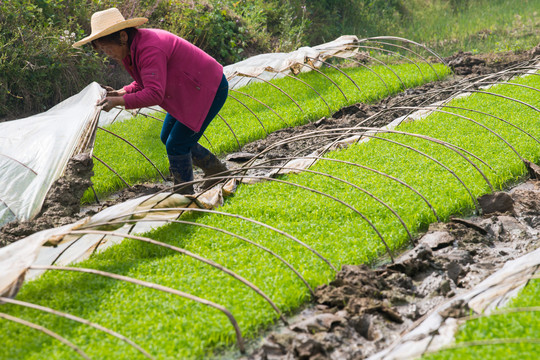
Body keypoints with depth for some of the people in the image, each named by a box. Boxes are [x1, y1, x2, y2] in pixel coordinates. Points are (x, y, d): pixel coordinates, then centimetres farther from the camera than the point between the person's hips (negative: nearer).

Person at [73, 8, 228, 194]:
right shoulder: (133, 47, 1)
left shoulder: (149, 49, -30)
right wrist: (121, 93, -3)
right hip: (191, 91, 10)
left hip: (210, 90, -10)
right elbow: (144, 83, 14)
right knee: (167, 138, 17)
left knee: (176, 146, -9)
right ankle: (217, 171, 30)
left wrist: (119, 101, -33)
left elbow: (154, 95, -36)